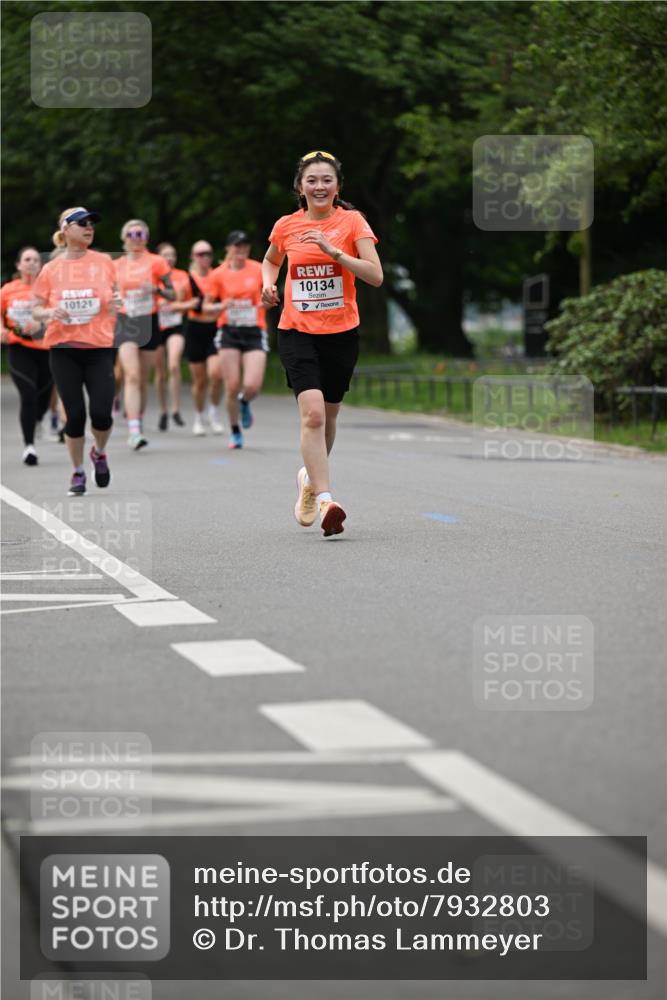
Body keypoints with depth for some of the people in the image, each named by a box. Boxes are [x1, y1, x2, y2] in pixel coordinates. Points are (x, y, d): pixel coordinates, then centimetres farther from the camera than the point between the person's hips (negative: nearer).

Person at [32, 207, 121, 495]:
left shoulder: (103, 262, 5)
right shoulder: (51, 269, 3)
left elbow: (113, 299, 17)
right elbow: (36, 311, 8)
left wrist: (115, 304, -6)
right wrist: (50, 312, -14)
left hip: (99, 347, 0)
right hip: (63, 349, 0)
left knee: (101, 412, -10)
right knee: (75, 414, -3)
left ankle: (99, 453, 23)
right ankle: (78, 472, 16)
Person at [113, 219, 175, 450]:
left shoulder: (156, 262, 0)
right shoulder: (116, 266, 7)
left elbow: (172, 294, -1)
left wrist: (156, 289, -19)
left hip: (149, 322, 0)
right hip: (125, 323, 0)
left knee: (143, 379, 8)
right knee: (132, 376, -16)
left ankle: (138, 424, 24)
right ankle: (134, 431, -23)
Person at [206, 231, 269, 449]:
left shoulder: (259, 269, 1)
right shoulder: (218, 274, 0)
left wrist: (267, 300, -5)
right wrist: (222, 306, -13)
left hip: (255, 333, 0)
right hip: (229, 333, 0)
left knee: (252, 386, -14)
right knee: (232, 386, -5)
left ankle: (244, 402, 24)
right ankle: (235, 432, 16)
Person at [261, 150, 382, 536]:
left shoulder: (352, 221, -3)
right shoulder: (286, 226, 4)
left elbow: (375, 276, -13)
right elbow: (270, 261, 26)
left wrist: (334, 251, -22)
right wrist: (269, 284, 5)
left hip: (341, 332, 1)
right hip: (297, 331, 0)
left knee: (328, 417, 12)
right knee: (313, 412, -19)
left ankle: (310, 477, 40)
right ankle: (325, 499, -22)